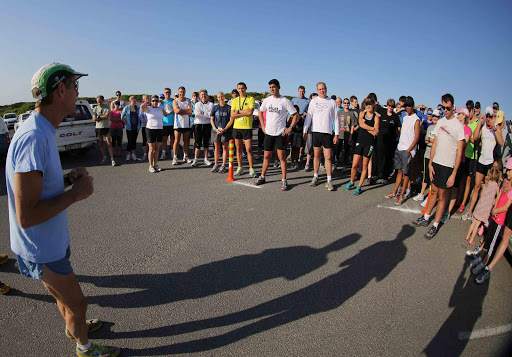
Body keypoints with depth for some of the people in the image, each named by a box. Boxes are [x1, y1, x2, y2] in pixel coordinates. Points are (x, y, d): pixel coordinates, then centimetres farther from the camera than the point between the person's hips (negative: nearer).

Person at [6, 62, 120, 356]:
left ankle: (74, 327, 56)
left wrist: (67, 180, -3)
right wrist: (76, 193, -22)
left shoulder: (41, 132, 1)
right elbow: (26, 216, -32)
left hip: (52, 241, 9)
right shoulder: (34, 138, -31)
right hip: (42, 251, -9)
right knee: (76, 303, 13)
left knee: (64, 293, 31)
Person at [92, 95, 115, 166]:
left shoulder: (107, 107, 1)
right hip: (98, 127, 3)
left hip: (106, 127, -3)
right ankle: (104, 157, 22)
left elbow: (107, 115, -13)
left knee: (109, 143, -8)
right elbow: (94, 119, -4)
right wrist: (103, 117, -9)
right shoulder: (95, 108, 6)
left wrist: (99, 117, -7)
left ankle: (112, 159, -9)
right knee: (101, 144, 10)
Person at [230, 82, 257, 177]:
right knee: (238, 148, 9)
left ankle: (251, 169, 7)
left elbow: (250, 112, -14)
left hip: (247, 127, -4)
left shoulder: (251, 99, 0)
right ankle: (240, 168, 19)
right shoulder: (235, 100, 11)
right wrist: (244, 113, -9)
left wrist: (238, 111, -6)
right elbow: (232, 115, 1)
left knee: (249, 149, -5)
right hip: (236, 127, 4)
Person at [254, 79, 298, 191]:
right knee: (266, 156, 11)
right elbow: (260, 112, 22)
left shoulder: (285, 101, -4)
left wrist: (290, 128, -8)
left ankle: (284, 181, 2)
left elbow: (295, 115, 0)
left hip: (280, 133, -4)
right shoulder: (267, 100, 7)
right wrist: (263, 126, 13)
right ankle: (262, 177, 24)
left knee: (282, 157, -4)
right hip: (268, 133, 4)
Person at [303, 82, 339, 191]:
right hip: (316, 131, 1)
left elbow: (336, 119, 7)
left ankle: (329, 181, 2)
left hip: (327, 132, -1)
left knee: (328, 157, -4)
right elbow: (309, 116, 9)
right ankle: (315, 177, 20)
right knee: (316, 155, 9)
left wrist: (337, 134, 1)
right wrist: (305, 130, 2)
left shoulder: (332, 102, 7)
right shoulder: (313, 101, 9)